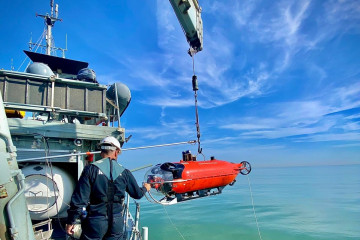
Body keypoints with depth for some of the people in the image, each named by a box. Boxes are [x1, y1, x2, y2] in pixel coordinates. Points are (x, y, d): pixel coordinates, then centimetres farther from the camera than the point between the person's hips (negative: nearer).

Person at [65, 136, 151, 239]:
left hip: (96, 221, -2)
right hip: (117, 222, 3)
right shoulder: (124, 172, -1)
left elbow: (79, 198, -12)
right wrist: (145, 188, 32)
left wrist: (70, 221, -1)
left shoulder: (91, 169, -11)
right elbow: (137, 194, 10)